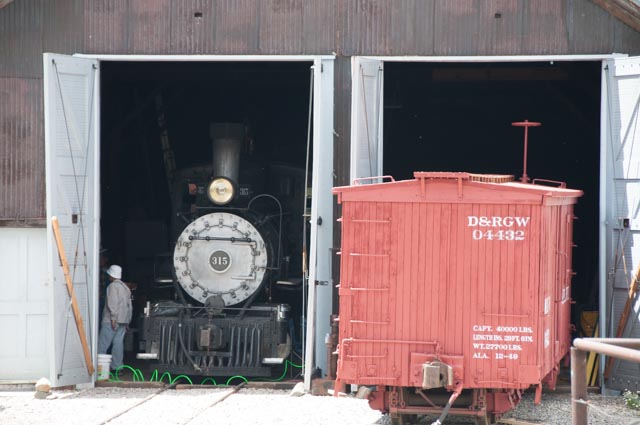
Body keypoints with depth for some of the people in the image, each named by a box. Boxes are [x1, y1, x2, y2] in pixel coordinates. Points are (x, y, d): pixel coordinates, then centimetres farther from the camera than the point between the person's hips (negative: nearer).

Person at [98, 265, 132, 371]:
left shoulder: (113, 286, -8)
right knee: (118, 342, 6)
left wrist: (113, 318, -20)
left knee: (103, 343, -7)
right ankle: (117, 366, 3)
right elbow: (129, 305, 21)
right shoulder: (125, 287, 19)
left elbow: (113, 303, -18)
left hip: (111, 321, -8)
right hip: (123, 321, 8)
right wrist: (127, 321, 22)